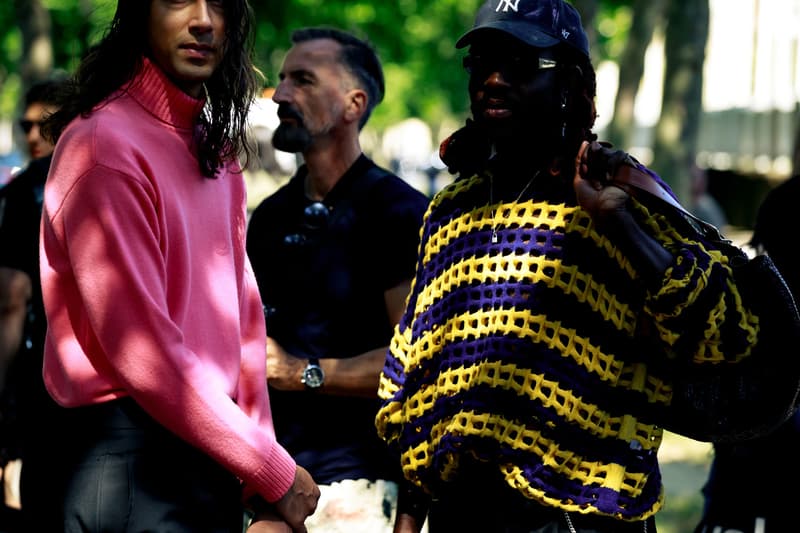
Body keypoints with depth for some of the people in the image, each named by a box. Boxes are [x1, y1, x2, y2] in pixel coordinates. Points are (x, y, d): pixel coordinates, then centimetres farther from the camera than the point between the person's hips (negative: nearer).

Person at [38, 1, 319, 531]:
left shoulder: (217, 150, 12)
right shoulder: (104, 145, -14)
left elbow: (243, 319, 9)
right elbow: (144, 355, -19)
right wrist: (275, 475, -13)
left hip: (215, 464, 8)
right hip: (139, 467, -8)